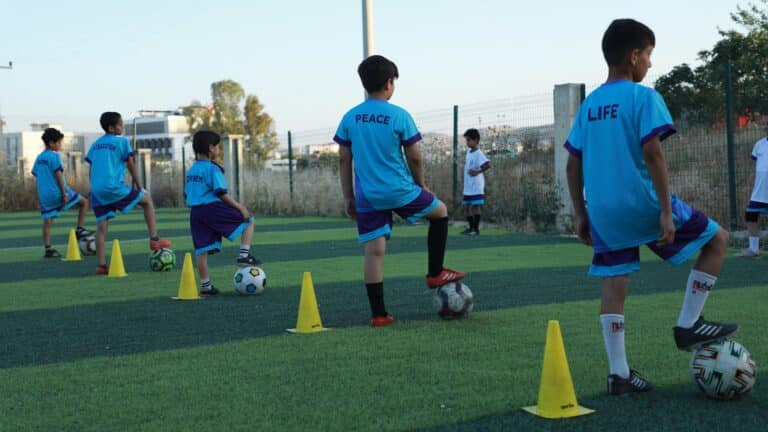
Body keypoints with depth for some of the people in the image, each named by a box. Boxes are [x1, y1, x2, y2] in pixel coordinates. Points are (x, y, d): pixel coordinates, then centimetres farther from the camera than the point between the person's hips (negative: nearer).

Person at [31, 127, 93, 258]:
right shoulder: (54, 156, -9)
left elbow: (35, 174, 19)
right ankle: (79, 230, 6)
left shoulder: (39, 158, 14)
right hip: (57, 192, -7)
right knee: (84, 202, 8)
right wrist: (64, 194, -14)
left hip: (44, 195, 7)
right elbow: (58, 175, -15)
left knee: (47, 221, 5)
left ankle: (48, 249, 1)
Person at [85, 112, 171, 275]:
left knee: (101, 226, 7)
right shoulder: (122, 142, 1)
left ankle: (101, 265, 4)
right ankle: (154, 239, 5)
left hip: (97, 190, 6)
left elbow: (91, 167, 21)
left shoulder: (95, 144, 19)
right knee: (147, 200, 11)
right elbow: (130, 165, 0)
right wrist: (138, 186, 9)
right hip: (114, 186, -6)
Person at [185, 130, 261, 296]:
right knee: (249, 220, 6)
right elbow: (221, 193, -15)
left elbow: (187, 194, 20)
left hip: (195, 212, 8)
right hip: (213, 209, -8)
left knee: (202, 250, 9)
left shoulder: (191, 170, 16)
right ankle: (244, 255, -2)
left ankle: (205, 285, 12)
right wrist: (240, 207, -12)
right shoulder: (213, 168, -9)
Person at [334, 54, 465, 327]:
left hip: (366, 197, 4)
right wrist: (421, 186, 13)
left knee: (374, 251, 4)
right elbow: (414, 157, -4)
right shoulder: (399, 116, -8)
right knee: (440, 212, 20)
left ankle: (378, 314, 4)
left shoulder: (350, 118, 4)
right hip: (399, 191, -4)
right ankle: (435, 274, 22)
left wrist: (348, 197, 14)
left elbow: (344, 159, 7)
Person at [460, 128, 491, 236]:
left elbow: (488, 165, -26)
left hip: (476, 186, -9)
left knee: (475, 206, -6)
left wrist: (478, 171, -24)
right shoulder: (469, 151, 12)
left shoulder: (478, 153, -15)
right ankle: (471, 227, 21)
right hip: (467, 186, 9)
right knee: (466, 206, 11)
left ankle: (476, 229, -1)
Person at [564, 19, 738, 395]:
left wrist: (580, 215, 18)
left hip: (603, 211, 6)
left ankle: (618, 373, 9)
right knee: (716, 239, 12)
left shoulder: (588, 105, 11)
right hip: (642, 204, -6)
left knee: (614, 286, 10)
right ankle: (687, 325, 10)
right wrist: (666, 211, -16)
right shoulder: (644, 97, -8)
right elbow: (652, 154, -17)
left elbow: (573, 165, 12)